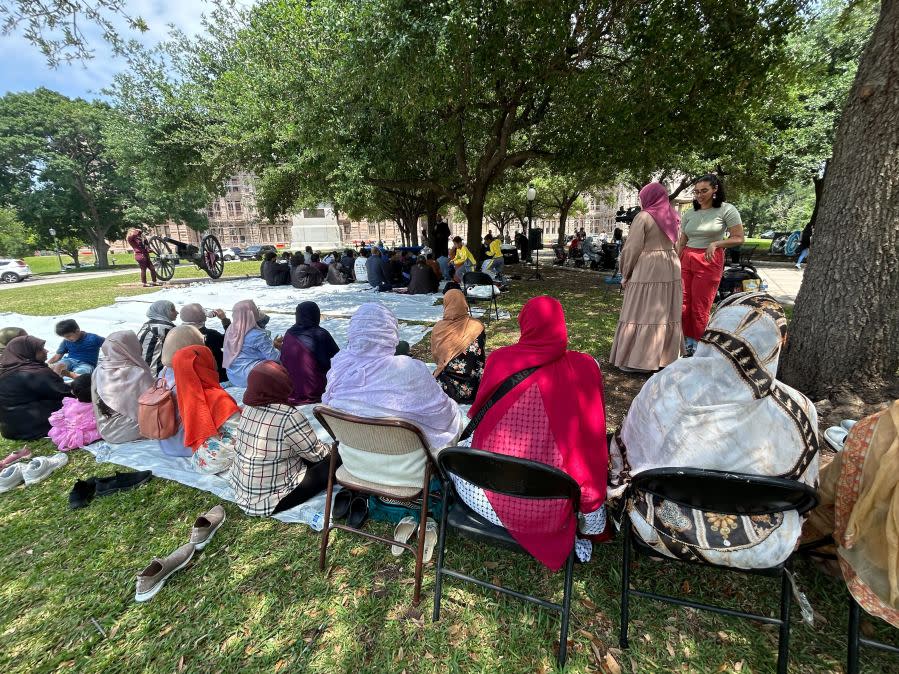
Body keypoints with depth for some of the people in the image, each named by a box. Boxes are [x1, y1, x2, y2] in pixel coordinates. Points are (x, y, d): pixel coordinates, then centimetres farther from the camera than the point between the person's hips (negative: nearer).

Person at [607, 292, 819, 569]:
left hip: (666, 531, -1)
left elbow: (624, 454, -9)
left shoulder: (665, 386, -26)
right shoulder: (799, 411, -24)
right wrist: (786, 538, 19)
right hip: (760, 553, 2)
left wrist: (618, 489, 14)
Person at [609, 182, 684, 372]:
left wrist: (625, 274, -3)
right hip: (671, 269, 8)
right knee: (666, 313, 13)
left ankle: (639, 360, -2)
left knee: (642, 313, -3)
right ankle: (667, 355, 23)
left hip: (647, 270, -8)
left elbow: (633, 248, -12)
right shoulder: (671, 217, 12)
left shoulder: (643, 217, -10)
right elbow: (673, 244, 10)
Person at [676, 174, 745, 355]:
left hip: (710, 261, -4)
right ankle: (686, 342, 15)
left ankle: (696, 346, 9)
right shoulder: (689, 214, 11)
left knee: (700, 307, -3)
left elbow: (739, 238, -3)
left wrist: (716, 244, -18)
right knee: (683, 303, 2)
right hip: (686, 260, 5)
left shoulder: (727, 210, -1)